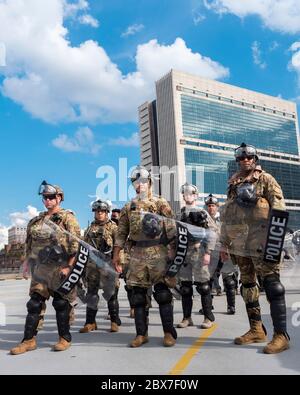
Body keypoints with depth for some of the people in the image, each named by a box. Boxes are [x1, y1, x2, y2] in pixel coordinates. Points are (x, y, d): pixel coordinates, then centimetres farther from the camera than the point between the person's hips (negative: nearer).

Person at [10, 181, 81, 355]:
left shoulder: (67, 218, -5)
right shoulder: (37, 220, 14)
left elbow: (76, 244, -12)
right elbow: (29, 244, 20)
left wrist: (69, 266, -18)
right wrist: (28, 264, 15)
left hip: (60, 268, -5)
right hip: (40, 269, 6)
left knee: (61, 304, 3)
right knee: (34, 304, 7)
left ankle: (65, 338, 18)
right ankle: (29, 340, 18)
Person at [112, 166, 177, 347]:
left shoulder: (161, 203, 4)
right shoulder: (128, 207, 12)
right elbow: (122, 232, 12)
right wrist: (116, 255, 7)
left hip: (158, 253, -3)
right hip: (137, 255, 3)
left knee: (163, 293, -1)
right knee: (138, 295, 7)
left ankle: (169, 332, 11)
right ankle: (141, 333, 18)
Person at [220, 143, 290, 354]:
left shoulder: (265, 179, 4)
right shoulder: (233, 185, 19)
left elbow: (279, 208, -5)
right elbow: (226, 216, 19)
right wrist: (224, 243, 16)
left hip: (262, 242, -6)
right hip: (240, 243, 6)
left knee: (272, 285, -7)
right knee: (248, 285, 10)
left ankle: (281, 334, -2)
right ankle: (257, 329, 21)